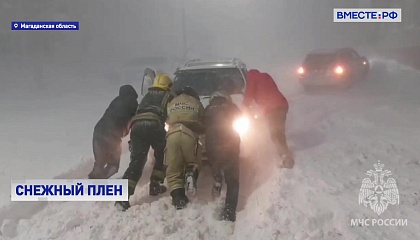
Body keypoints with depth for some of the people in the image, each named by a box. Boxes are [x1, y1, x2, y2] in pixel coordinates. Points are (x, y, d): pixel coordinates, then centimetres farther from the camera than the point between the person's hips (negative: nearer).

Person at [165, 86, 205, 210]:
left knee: (173, 168, 4)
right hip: (189, 134, -1)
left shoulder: (171, 104, 30)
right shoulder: (196, 103, 24)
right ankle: (191, 173, -16)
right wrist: (199, 131, 46)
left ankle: (177, 197, -10)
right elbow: (203, 123, 27)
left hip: (172, 134, 1)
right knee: (194, 162, 18)